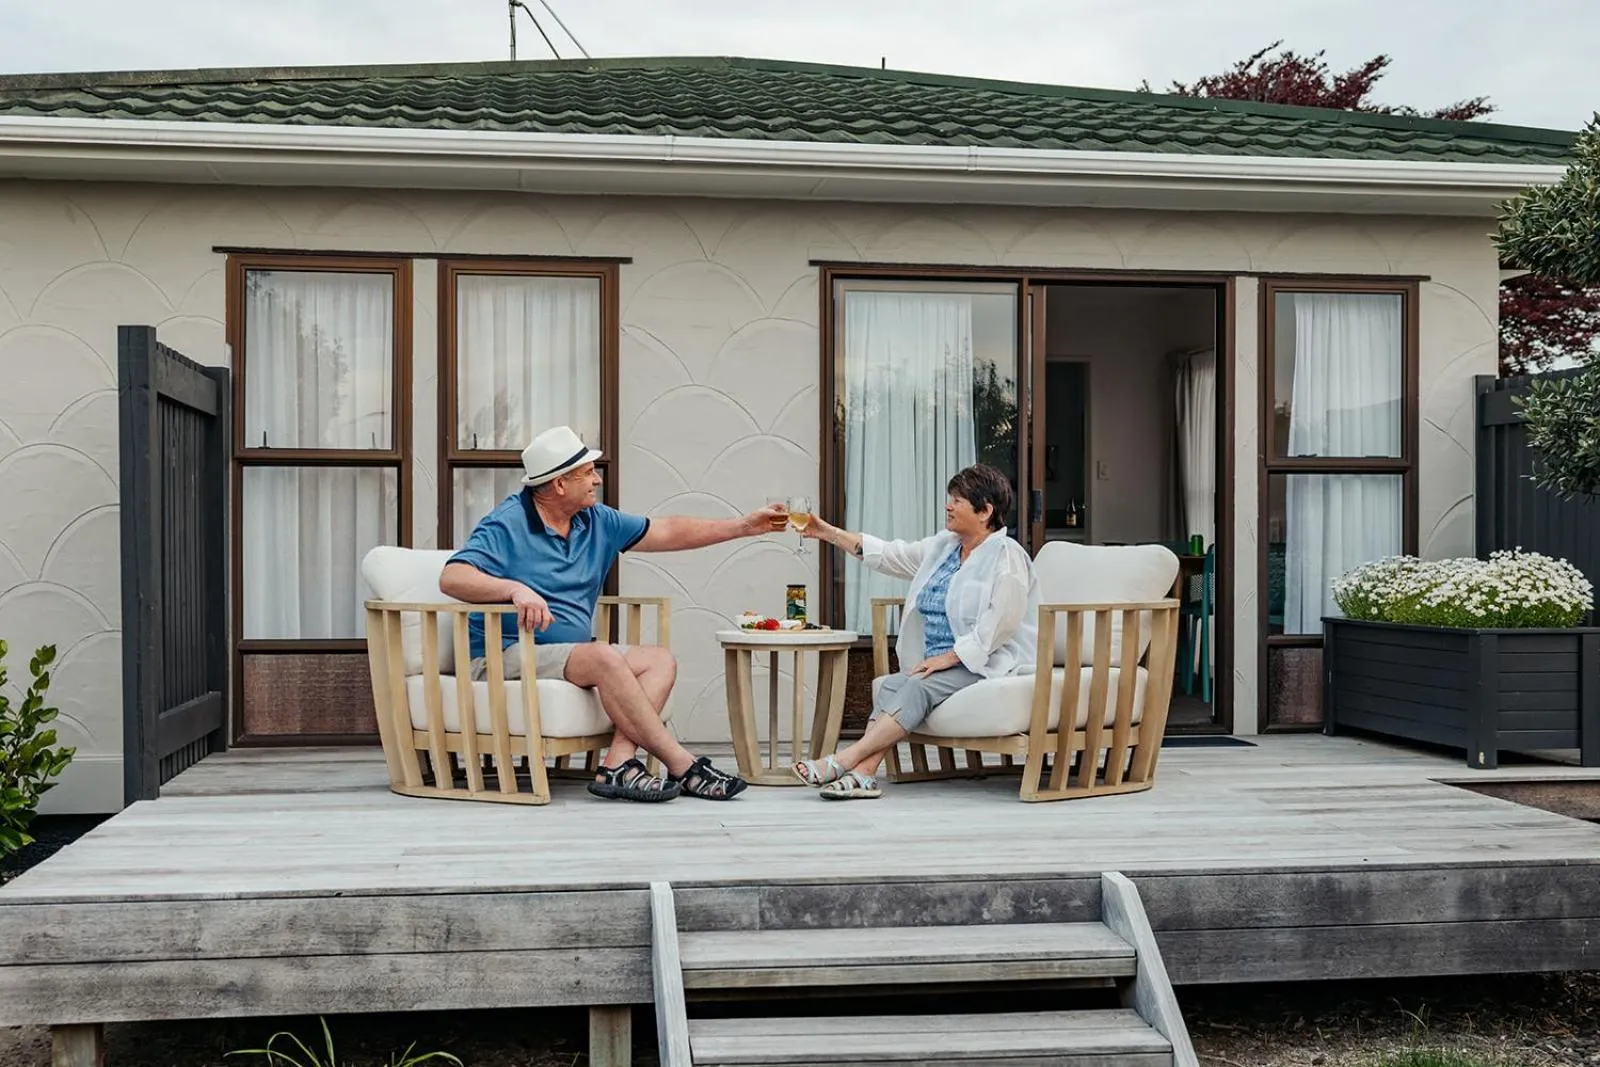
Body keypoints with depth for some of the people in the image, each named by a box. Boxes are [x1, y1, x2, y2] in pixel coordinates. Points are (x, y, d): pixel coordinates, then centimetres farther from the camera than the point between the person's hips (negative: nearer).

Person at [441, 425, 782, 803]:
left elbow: (666, 532, 17)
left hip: (573, 651, 8)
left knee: (660, 660, -9)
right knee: (603, 657, -30)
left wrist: (744, 527, 14)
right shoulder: (507, 524, -9)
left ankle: (618, 763, -29)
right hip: (507, 656, -8)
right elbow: (452, 577, -21)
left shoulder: (597, 521, 12)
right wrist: (515, 589, -38)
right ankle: (682, 766, -23)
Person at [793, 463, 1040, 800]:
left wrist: (949, 657, -22)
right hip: (946, 663, 8)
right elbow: (889, 555, 17)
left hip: (989, 664, -8)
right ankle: (864, 774, -32)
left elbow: (999, 624, -19)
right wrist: (828, 533, 11)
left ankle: (843, 761, -32)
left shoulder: (1006, 556, -9)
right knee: (891, 685, -18)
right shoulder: (943, 546, 16)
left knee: (918, 687, -28)